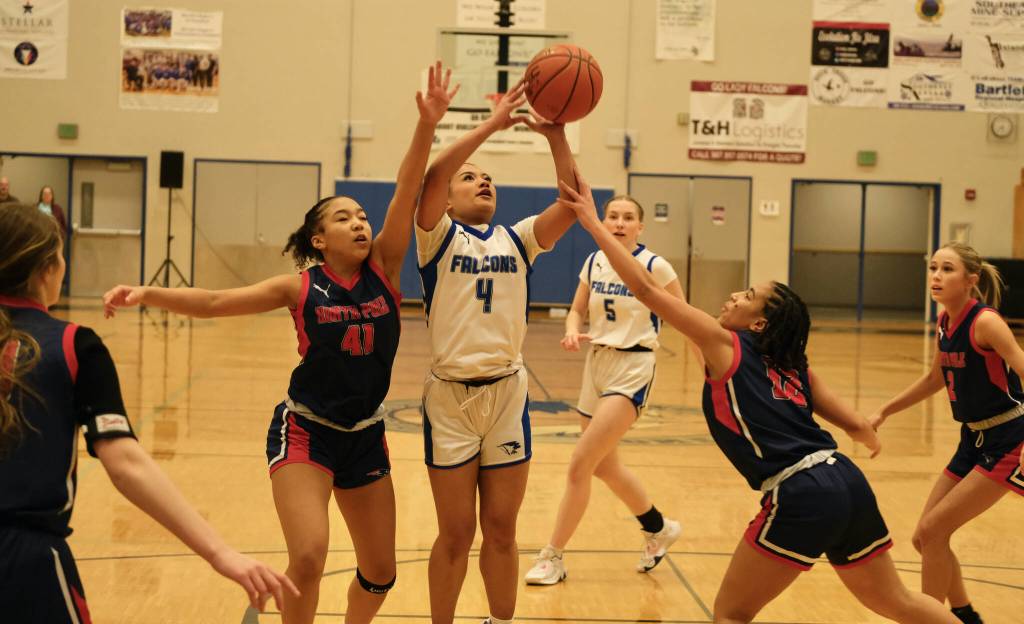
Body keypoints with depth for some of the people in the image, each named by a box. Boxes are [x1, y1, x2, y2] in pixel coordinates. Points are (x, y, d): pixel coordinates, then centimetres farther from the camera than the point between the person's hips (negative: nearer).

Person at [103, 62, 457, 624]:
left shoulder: (383, 269, -4)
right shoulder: (300, 288, -8)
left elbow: (407, 194, -17)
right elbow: (213, 302, -11)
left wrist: (427, 125, -28)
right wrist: (148, 294, -25)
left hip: (365, 435, 4)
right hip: (305, 430, -3)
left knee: (379, 575, 10)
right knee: (308, 558, -22)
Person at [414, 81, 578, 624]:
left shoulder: (517, 240, 10)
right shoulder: (438, 237, 0)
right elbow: (431, 176, -19)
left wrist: (557, 137, -15)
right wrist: (493, 124, -21)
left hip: (508, 395, 3)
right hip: (451, 396, -3)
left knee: (501, 530, 10)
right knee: (456, 534, 5)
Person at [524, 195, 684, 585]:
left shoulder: (654, 266, -12)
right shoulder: (594, 262, 4)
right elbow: (577, 311, 12)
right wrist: (572, 332, -10)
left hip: (632, 369, -7)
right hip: (597, 363, 7)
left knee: (581, 462, -13)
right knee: (604, 465, 17)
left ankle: (553, 557, 0)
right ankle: (659, 528, 41)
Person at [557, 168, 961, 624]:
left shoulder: (726, 344, 3)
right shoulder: (793, 366, 19)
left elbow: (646, 289, 0)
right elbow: (857, 427, 21)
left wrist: (593, 223, 6)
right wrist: (871, 441, 46)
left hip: (801, 497, -8)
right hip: (848, 484, 8)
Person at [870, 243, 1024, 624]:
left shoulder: (984, 322, -20)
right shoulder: (944, 322, 4)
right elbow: (936, 378, 21)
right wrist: (883, 412, 21)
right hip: (974, 441, 8)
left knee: (932, 530, -11)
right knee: (925, 537, 9)